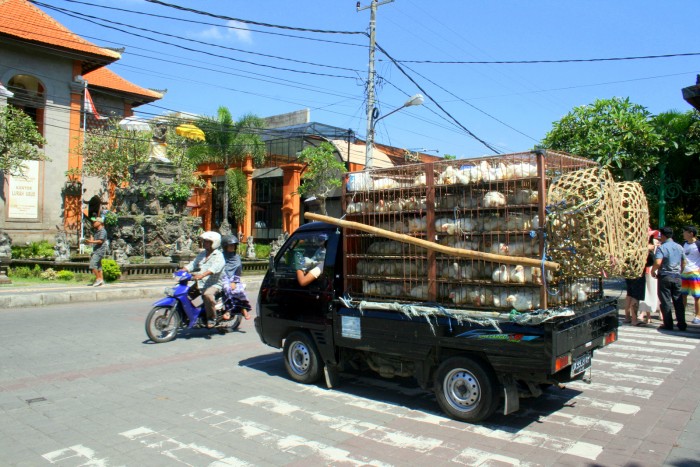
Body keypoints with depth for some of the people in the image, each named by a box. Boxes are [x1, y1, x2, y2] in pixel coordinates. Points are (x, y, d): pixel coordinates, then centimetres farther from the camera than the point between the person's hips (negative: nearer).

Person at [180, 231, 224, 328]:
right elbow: (193, 264, 15)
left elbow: (214, 268, -26)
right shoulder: (202, 254, 19)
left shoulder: (218, 256, -8)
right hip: (200, 284, 8)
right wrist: (182, 271, -4)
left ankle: (212, 318, -19)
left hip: (214, 284, -8)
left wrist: (202, 275, -40)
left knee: (207, 294, -36)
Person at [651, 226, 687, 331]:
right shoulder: (679, 247, 7)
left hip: (665, 276, -5)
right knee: (678, 300, 12)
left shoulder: (661, 248, -14)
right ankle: (682, 324, 15)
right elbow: (683, 263, 13)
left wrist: (653, 271, -8)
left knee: (665, 301, 2)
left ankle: (668, 324, 4)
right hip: (677, 277, 5)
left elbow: (658, 263, -25)